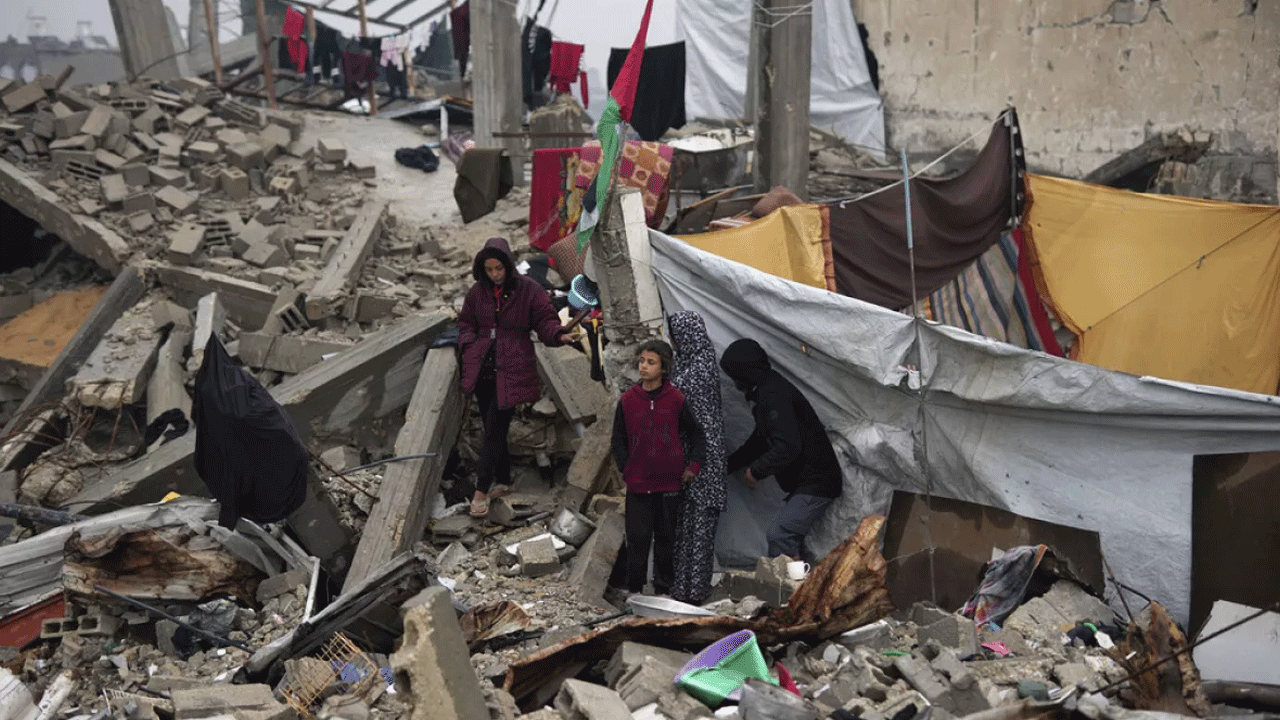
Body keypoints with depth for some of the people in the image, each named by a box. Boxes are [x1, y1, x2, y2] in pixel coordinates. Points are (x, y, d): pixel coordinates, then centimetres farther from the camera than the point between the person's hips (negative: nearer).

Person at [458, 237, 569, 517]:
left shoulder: (529, 290, -5)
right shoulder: (478, 291, 7)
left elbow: (546, 321, -4)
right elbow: (466, 323, 18)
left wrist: (558, 335, -26)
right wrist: (468, 346, -1)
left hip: (510, 372, -4)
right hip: (482, 369, 5)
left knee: (494, 430, -8)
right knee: (493, 429, 12)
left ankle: (481, 492, -5)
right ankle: (503, 482, 26)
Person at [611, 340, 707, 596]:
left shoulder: (677, 400, -1)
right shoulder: (627, 400, 1)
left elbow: (695, 434, 9)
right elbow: (618, 440, 10)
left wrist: (694, 464, 0)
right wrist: (625, 468, 1)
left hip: (669, 482, 0)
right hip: (638, 484, 0)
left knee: (666, 538, 8)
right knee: (638, 537, 1)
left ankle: (663, 590, 19)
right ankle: (634, 590, 14)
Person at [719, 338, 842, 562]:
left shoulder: (773, 395, -17)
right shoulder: (769, 391, 18)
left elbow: (788, 447, -26)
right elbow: (759, 442, 29)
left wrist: (757, 470, -13)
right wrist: (725, 465, 27)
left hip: (815, 483, -11)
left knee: (779, 535, -17)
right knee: (790, 538, 13)